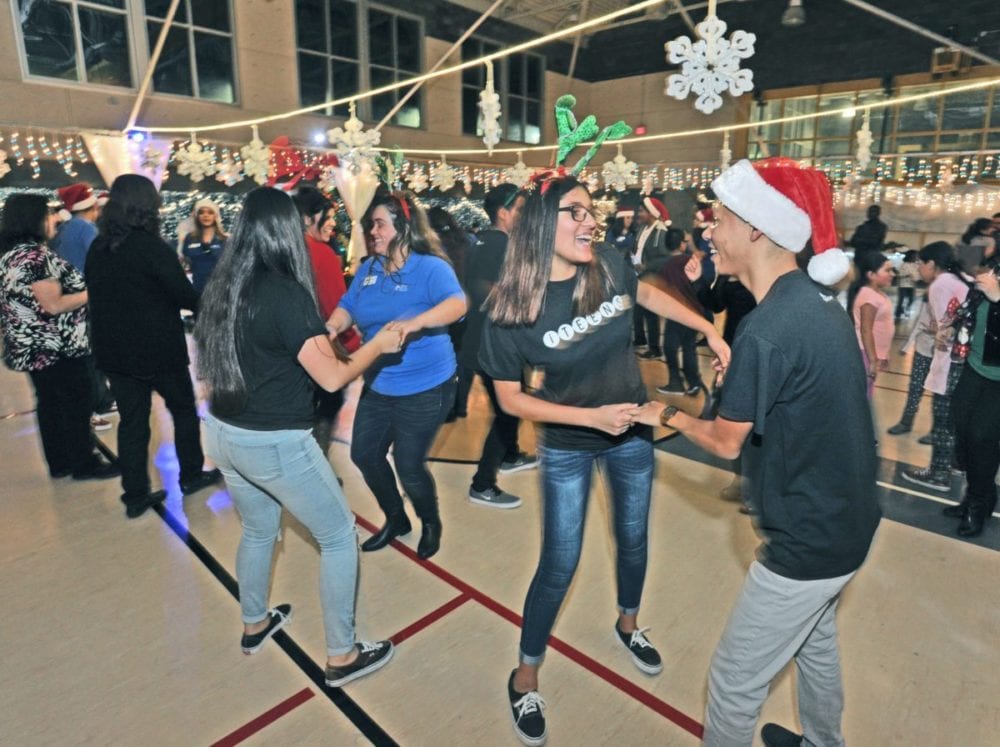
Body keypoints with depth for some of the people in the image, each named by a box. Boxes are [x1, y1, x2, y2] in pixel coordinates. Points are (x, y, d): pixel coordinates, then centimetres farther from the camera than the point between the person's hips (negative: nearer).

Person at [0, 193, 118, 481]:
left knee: (50, 403, 15)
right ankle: (84, 464, 11)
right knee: (78, 402, 1)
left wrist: (83, 288, 16)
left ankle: (60, 462, 25)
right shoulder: (35, 254, -20)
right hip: (56, 347, -9)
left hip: (34, 347, 9)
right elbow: (54, 305, -22)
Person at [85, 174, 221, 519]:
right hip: (157, 348, -5)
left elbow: (100, 295, 14)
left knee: (132, 420, 11)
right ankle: (191, 476, 25)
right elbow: (185, 296, -15)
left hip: (113, 349, 6)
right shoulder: (151, 246, -16)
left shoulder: (97, 247, 5)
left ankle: (135, 496, 15)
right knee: (184, 410, 14)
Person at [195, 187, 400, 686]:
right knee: (339, 536, 9)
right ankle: (341, 656, 20)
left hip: (224, 434, 8)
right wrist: (378, 345, -5)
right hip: (274, 444, -8)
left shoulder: (221, 289, 3)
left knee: (258, 529, 28)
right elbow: (332, 377, -19)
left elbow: (209, 368, 14)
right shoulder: (287, 292, -20)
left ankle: (254, 625, 47)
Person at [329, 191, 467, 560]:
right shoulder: (368, 269, 6)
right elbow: (347, 308, 8)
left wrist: (414, 323, -49)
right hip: (378, 384, 7)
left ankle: (431, 524, 33)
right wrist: (331, 328, -15)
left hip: (424, 387, -7)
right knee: (364, 454, 14)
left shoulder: (430, 267, -16)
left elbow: (457, 304, -32)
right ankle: (395, 519, 39)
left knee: (408, 465, 1)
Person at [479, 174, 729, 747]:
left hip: (633, 432, 4)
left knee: (634, 538, 21)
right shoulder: (510, 308, -24)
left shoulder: (609, 265, -14)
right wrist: (592, 417, -25)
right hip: (568, 447, -4)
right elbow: (510, 398, -17)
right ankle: (525, 678, 29)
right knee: (560, 566, 3)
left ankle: (628, 625, 53)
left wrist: (710, 330, 6)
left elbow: (648, 294, 9)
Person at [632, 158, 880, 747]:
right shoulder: (819, 299, 0)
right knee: (816, 642, 31)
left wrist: (666, 415, -1)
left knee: (736, 679, 8)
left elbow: (726, 442, -16)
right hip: (849, 520, 10)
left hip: (808, 540, -10)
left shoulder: (766, 329, -28)